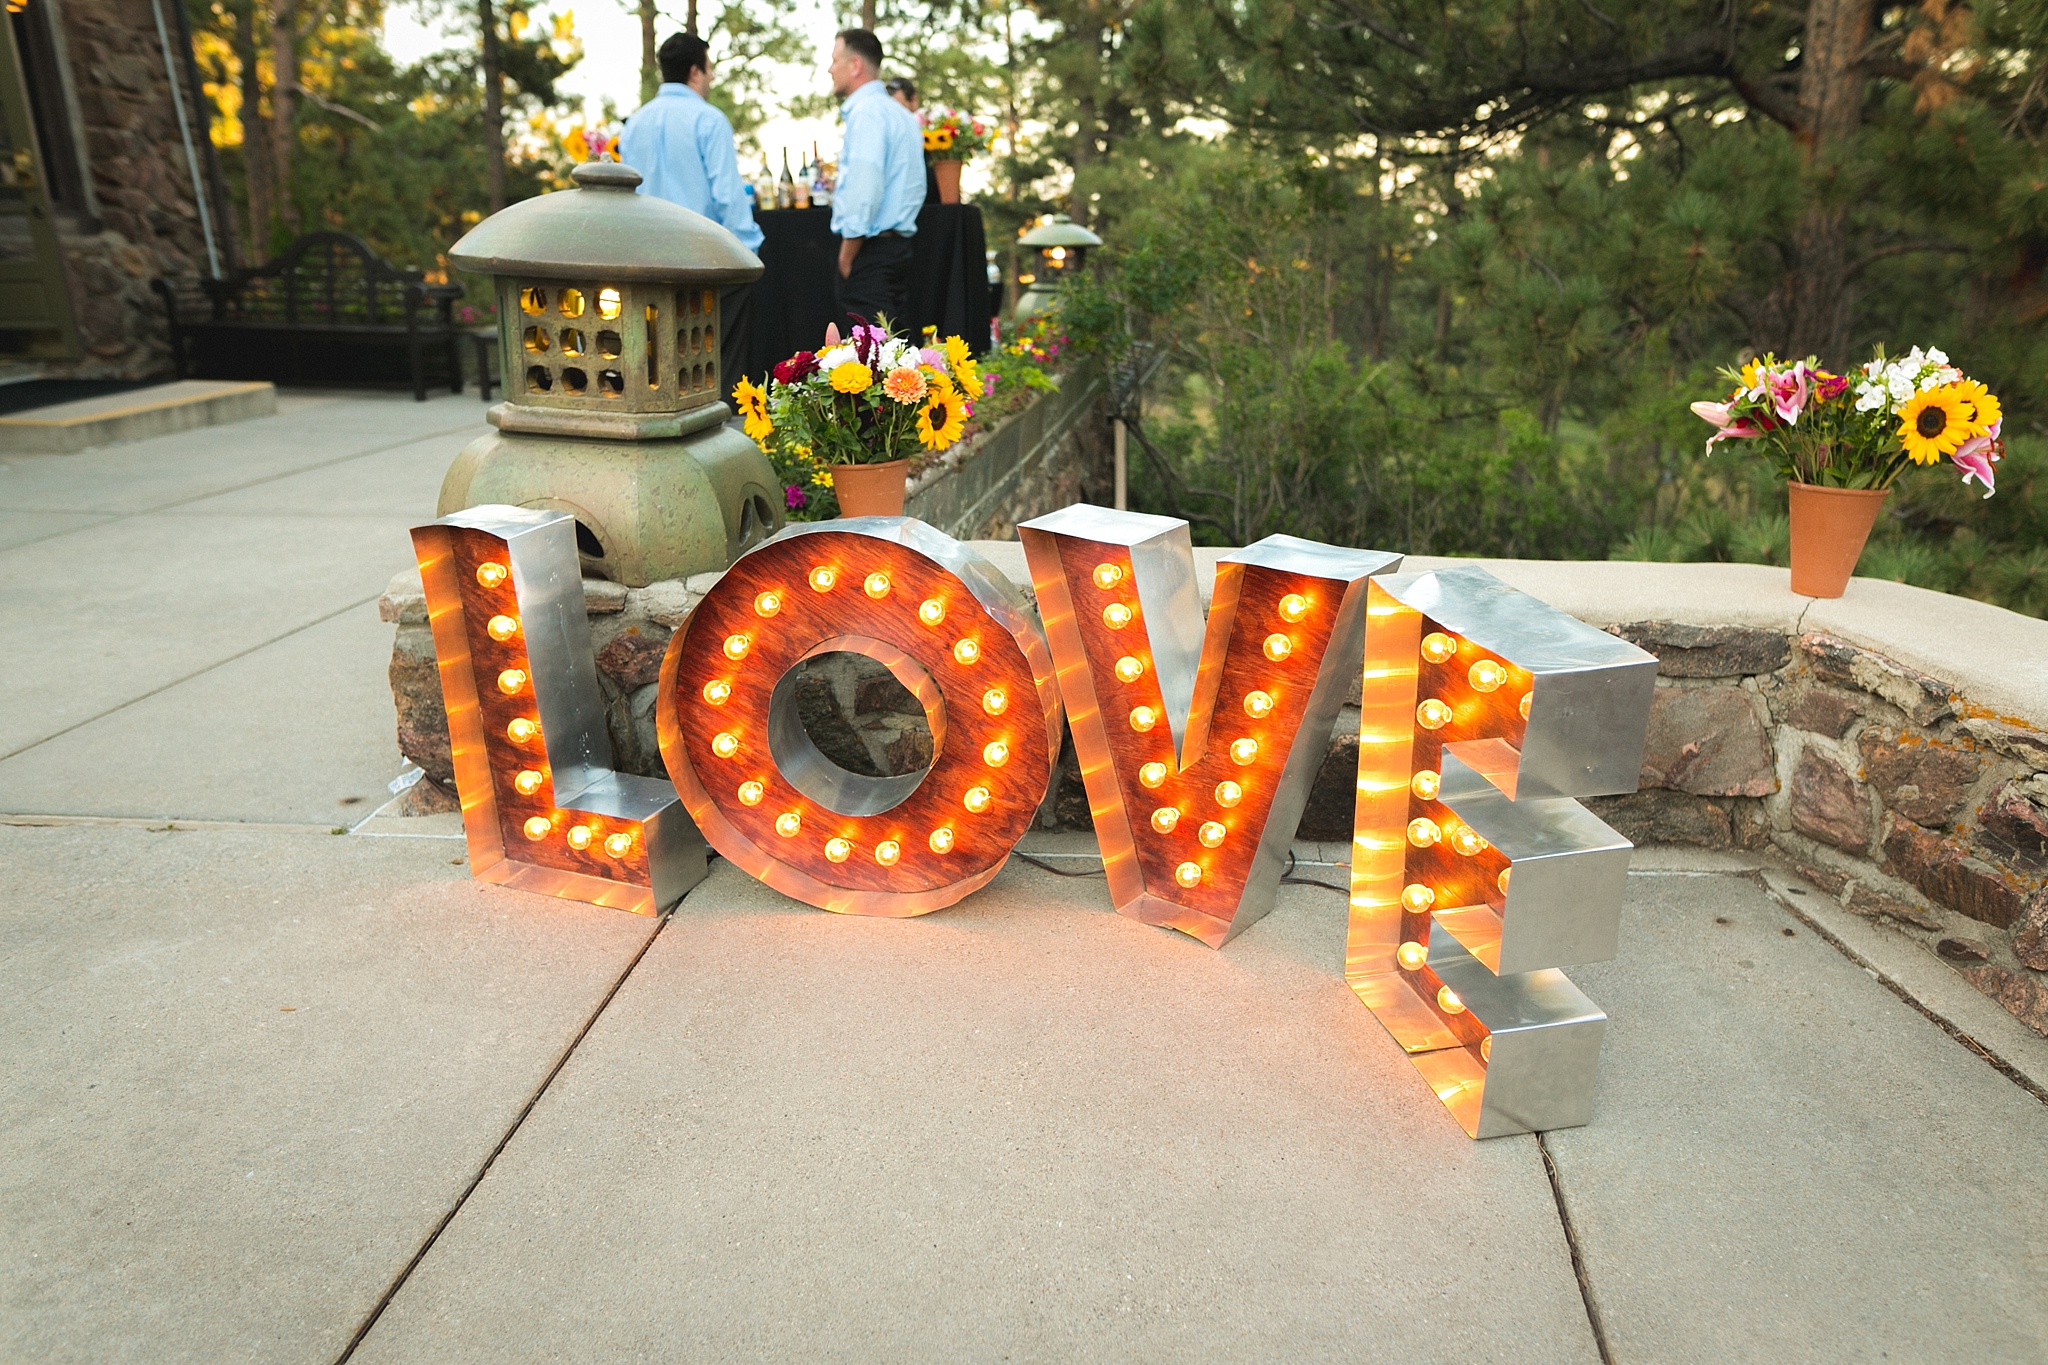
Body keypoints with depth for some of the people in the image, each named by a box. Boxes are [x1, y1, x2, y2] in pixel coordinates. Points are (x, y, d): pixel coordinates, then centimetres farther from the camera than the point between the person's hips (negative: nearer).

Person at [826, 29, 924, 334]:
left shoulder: (867, 112, -11)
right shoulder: (901, 114, 19)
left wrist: (846, 257, -14)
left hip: (871, 248, -10)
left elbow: (865, 190, -20)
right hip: (899, 245, 10)